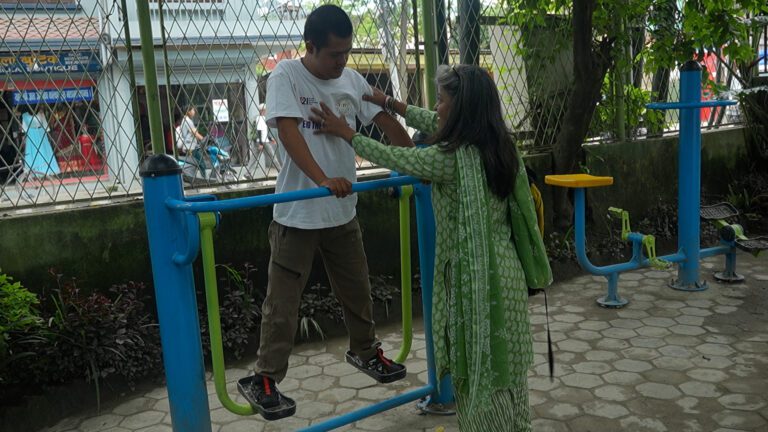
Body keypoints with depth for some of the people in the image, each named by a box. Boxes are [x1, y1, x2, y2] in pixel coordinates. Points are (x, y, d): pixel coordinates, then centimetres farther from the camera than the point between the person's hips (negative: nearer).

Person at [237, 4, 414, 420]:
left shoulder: (352, 80, 5)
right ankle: (264, 378, 16)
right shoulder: (285, 75, -11)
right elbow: (288, 130, -23)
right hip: (297, 212, -5)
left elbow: (385, 121, 8)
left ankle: (365, 351, 40)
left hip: (342, 211, 5)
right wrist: (323, 179, -35)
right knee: (282, 301, 1)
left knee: (357, 289, 19)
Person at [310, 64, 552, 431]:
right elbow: (437, 127, 15)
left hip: (475, 278, -8)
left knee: (479, 373, 9)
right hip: (505, 271, 8)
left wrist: (346, 134, 7)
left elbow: (395, 159, -7)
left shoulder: (450, 160, -22)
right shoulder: (498, 144, 2)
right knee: (504, 367, 22)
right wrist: (389, 103, 24)